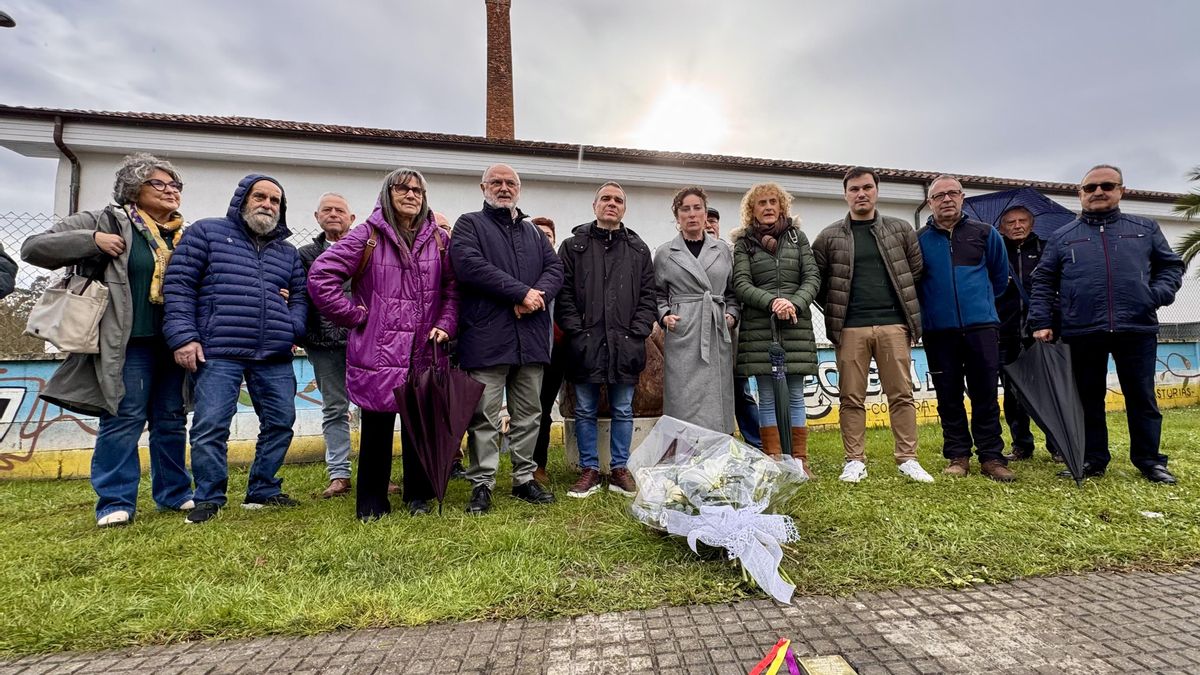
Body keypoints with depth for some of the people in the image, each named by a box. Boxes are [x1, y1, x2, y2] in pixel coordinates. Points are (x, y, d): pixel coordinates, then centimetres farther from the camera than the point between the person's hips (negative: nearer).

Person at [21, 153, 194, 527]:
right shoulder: (106, 222, 1)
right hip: (128, 342, -4)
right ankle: (116, 502, 10)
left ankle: (174, 493, 21)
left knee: (172, 420, 11)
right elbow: (34, 248, 0)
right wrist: (92, 241, -12)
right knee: (124, 419, -2)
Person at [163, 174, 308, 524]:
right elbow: (178, 284, 1)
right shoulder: (206, 232, 8)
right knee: (210, 426, -5)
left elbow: (300, 296, 22)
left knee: (280, 422, 6)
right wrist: (183, 336, -8)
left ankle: (263, 491, 21)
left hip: (275, 357, 4)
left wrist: (293, 328, 1)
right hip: (218, 352, -4)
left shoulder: (288, 252, 21)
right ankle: (208, 498, 12)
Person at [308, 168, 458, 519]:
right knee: (377, 427, 4)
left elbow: (452, 287, 11)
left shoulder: (439, 239, 9)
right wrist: (354, 315, -5)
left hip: (424, 351, 3)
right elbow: (320, 276, -5)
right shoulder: (367, 236, -1)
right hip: (378, 350, -2)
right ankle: (371, 503, 20)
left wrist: (445, 324, -2)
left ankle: (419, 496, 25)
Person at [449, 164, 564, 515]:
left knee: (528, 415, 10)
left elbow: (555, 268, 10)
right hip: (486, 338, -5)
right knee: (485, 417, 0)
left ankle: (524, 479, 23)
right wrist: (522, 292, -14)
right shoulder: (469, 224, 6)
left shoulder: (534, 232, 23)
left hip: (531, 338, 5)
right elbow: (468, 265, -12)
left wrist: (536, 295, -12)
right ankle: (481, 484, 13)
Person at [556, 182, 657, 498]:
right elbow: (563, 293, 1)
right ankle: (589, 470, 21)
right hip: (584, 343, -1)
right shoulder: (573, 246, 6)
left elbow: (648, 295, 8)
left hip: (625, 344, 1)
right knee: (585, 410, 8)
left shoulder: (639, 249, 12)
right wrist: (576, 330, -8)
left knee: (623, 410, 9)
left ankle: (619, 469, 23)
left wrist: (637, 332, -4)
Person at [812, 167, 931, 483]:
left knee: (902, 394, 4)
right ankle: (855, 461, 10)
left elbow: (917, 270, 14)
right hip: (850, 329, -1)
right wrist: (836, 312, 5)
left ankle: (907, 458, 15)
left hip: (894, 325, 1)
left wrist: (906, 307, 9)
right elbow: (817, 280, 7)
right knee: (851, 397, 2)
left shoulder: (901, 229, 11)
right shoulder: (829, 236, 6)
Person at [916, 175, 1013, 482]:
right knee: (949, 396, 6)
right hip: (938, 330, 0)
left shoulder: (985, 233, 6)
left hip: (981, 326, 1)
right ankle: (958, 456, 16)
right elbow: (910, 283, 10)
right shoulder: (919, 240, 2)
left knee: (985, 394, 4)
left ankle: (991, 457, 14)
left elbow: (1001, 275, 18)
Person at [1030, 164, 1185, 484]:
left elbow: (1171, 265, 14)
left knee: (1142, 398, 8)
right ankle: (1093, 460, 17)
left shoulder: (1145, 229, 13)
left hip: (1138, 329, 1)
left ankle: (1150, 460, 20)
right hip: (1083, 333, -1)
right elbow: (1043, 282, 6)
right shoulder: (1062, 237, 9)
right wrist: (1041, 321, -3)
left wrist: (1158, 293, -6)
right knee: (1090, 399, 8)